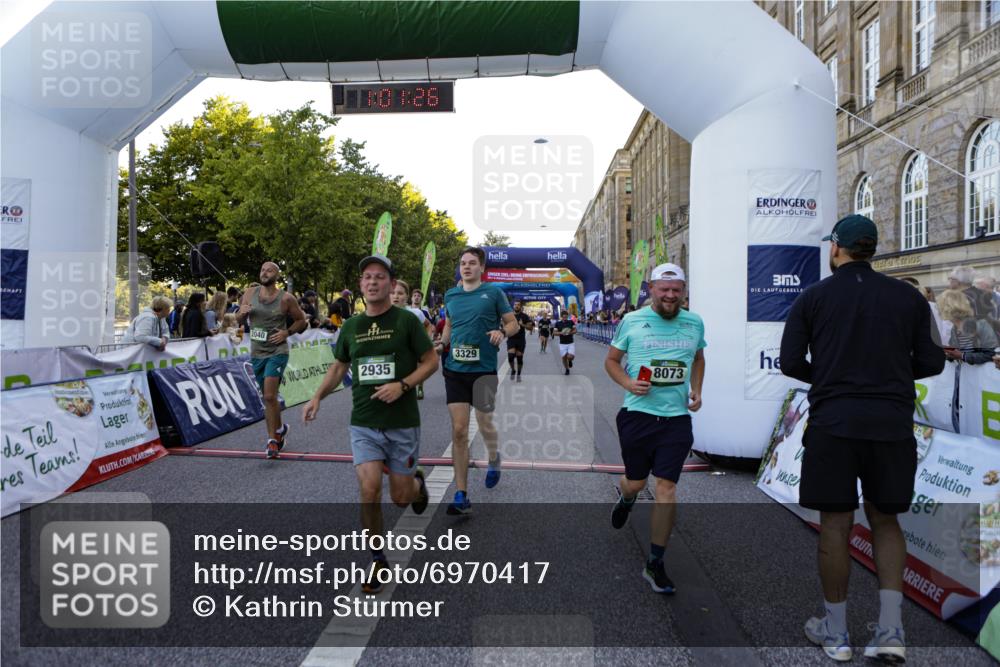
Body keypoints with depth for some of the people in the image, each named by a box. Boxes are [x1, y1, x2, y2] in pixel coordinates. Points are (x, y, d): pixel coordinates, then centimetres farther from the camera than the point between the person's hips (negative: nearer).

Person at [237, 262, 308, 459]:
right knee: (268, 397, 14)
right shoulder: (251, 293, 3)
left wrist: (287, 332, -11)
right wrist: (242, 313, -12)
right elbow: (239, 318, 11)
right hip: (256, 353, 5)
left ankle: (273, 437, -1)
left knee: (269, 396, -16)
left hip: (277, 352, -5)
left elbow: (301, 320, 4)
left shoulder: (286, 298, -6)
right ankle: (279, 428, 34)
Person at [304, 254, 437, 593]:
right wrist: (318, 396, 4)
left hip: (402, 423, -2)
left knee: (400, 498, 6)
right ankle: (377, 559, 9)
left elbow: (431, 361, -2)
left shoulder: (406, 320, -5)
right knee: (369, 489, -12)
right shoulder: (351, 327, 6)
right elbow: (338, 366, 19)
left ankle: (416, 481, 44)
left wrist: (402, 385, -17)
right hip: (364, 424, 2)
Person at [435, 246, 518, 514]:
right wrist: (442, 343, 5)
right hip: (455, 369, 3)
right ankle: (461, 495, 7)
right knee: (458, 430, 0)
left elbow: (513, 323, 3)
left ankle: (493, 459, 44)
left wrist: (502, 332, -18)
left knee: (485, 424, 7)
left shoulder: (494, 292, -1)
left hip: (484, 369, -3)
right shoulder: (450, 295, 11)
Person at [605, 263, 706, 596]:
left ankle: (655, 564, 9)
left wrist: (696, 390, 10)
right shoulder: (632, 321, -1)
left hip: (677, 418, 1)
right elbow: (611, 360, 7)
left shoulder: (694, 323, 7)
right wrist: (628, 383, -11)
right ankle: (625, 496, 53)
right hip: (637, 414, -1)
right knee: (636, 482, 11)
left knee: (666, 487, -4)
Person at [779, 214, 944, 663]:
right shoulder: (908, 297, 5)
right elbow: (931, 362, 5)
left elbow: (790, 363, -3)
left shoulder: (813, 297, 0)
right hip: (893, 423, 2)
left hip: (833, 423, -2)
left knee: (835, 525, 6)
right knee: (885, 521, 16)